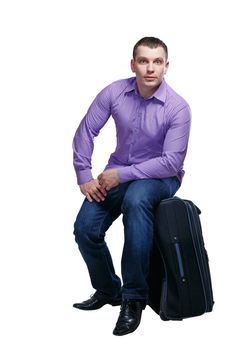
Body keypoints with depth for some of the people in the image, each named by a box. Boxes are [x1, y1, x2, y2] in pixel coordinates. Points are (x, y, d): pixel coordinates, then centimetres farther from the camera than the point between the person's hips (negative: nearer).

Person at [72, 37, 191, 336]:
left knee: (136, 199, -39)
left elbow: (171, 162, -22)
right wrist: (84, 177, -10)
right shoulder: (114, 92, -10)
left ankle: (134, 297, -28)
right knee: (85, 228, -17)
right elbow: (85, 132, -3)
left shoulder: (178, 107, -20)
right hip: (117, 173, 4)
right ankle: (107, 290, 12)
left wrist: (122, 174, -24)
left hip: (160, 177, -4)